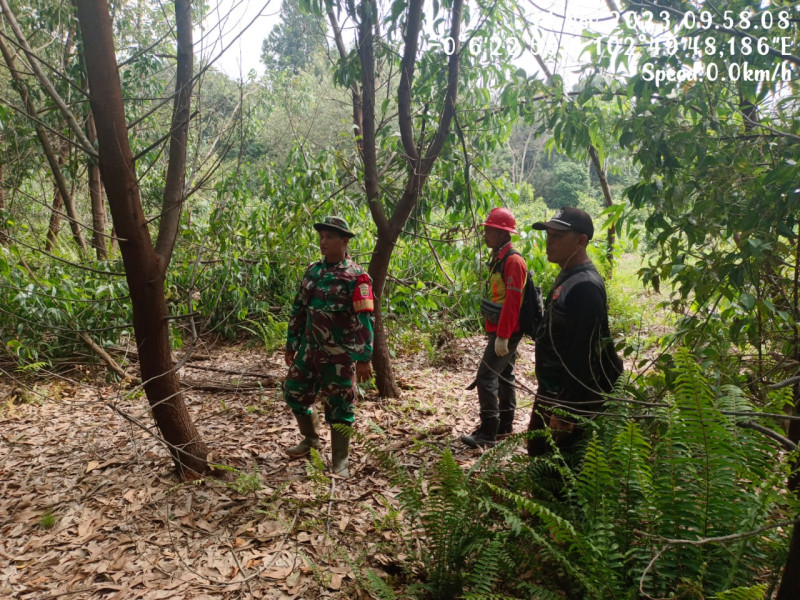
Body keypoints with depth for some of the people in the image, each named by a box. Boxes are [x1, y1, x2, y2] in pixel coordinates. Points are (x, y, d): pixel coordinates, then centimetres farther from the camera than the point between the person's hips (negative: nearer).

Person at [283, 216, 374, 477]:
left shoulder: (356, 277, -13)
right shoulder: (313, 271, 8)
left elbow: (364, 320, -15)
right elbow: (298, 309, 14)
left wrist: (364, 359, -18)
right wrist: (291, 344, 14)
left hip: (340, 355, -7)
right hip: (309, 350, 7)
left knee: (339, 409, 2)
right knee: (294, 394, 17)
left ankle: (340, 463, 16)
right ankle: (311, 439, 41)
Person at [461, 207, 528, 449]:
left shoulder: (513, 261, -17)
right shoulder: (499, 259, 14)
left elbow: (512, 302, -23)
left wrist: (502, 335, -24)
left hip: (506, 332, -10)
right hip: (499, 330, 10)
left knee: (486, 376, -11)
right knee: (504, 376, 16)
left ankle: (488, 433, -5)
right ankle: (505, 425, 27)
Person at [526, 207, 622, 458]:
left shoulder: (584, 287, -23)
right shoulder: (567, 278, 9)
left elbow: (582, 357, -26)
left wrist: (565, 410, -24)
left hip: (569, 397, -10)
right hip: (552, 390, 10)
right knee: (537, 451, 22)